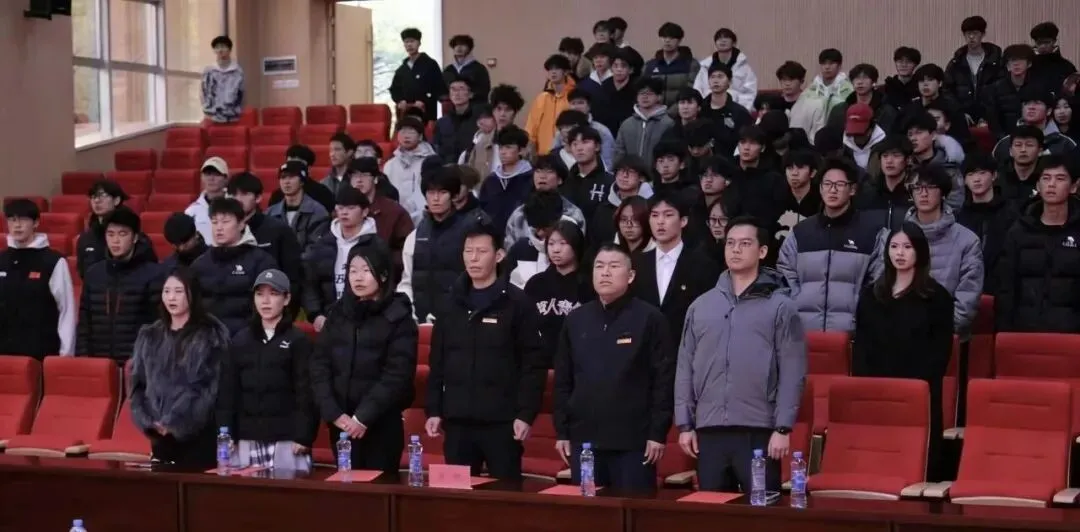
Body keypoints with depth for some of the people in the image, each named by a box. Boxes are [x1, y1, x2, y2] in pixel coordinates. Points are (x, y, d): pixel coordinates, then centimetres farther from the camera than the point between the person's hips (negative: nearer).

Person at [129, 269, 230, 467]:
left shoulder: (211, 335, -3)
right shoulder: (149, 336, 12)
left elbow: (213, 386, -10)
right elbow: (136, 383, 12)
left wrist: (175, 422, -12)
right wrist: (147, 420, -2)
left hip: (197, 432, -5)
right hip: (159, 435, 5)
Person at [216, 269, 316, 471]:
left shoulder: (298, 340, 1)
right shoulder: (240, 340, 12)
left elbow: (306, 390, -4)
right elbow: (227, 389, 10)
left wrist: (303, 436, -11)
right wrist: (225, 435, 3)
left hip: (286, 439, -4)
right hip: (248, 439, 4)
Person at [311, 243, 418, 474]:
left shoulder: (398, 317, -3)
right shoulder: (337, 313, 10)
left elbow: (397, 375, -10)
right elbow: (319, 366, 4)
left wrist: (363, 417, -15)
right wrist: (334, 413, -8)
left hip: (381, 424, -4)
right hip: (341, 424, 4)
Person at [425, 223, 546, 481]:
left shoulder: (518, 303, -1)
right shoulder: (451, 303, 12)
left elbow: (534, 364, -5)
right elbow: (437, 362, 14)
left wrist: (526, 413, -11)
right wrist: (433, 410, 8)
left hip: (502, 421, -4)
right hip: (457, 421, 4)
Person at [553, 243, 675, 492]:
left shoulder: (650, 318, -2)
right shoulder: (576, 320, 11)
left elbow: (664, 379, -5)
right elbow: (563, 380, 13)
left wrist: (658, 433, -9)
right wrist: (562, 431, 9)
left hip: (633, 440, -4)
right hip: (583, 439, 4)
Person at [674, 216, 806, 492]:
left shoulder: (780, 307, 1)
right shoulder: (701, 306, 12)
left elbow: (792, 373, -3)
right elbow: (685, 368, 12)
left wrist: (783, 428, -10)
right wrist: (684, 424, 6)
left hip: (759, 432, -3)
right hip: (709, 431, 4)